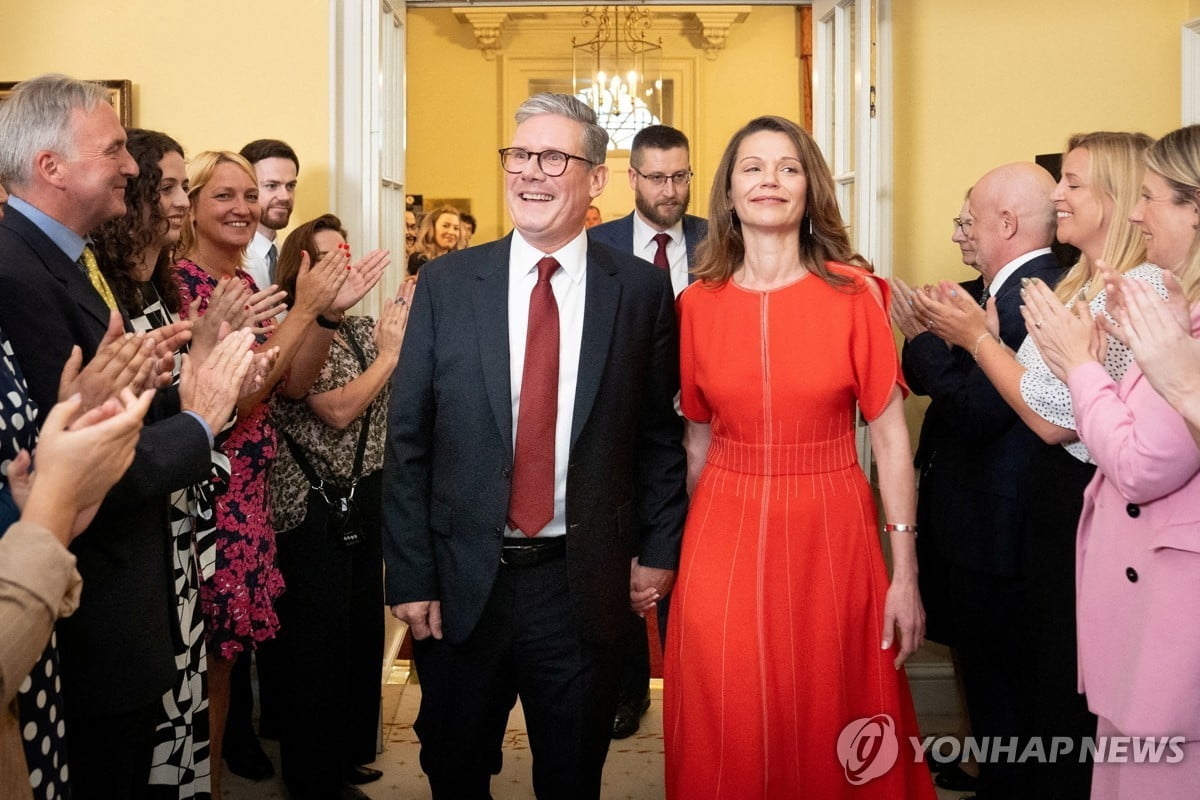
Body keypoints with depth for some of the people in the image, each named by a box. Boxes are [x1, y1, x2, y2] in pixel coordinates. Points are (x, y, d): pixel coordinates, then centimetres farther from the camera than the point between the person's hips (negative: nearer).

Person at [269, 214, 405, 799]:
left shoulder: (363, 330, 9)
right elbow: (339, 410, -21)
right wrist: (390, 353, -13)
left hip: (364, 498, 7)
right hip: (316, 507, -7)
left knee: (363, 629, 16)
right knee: (319, 639, 5)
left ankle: (348, 751, 34)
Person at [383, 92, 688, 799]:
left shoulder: (643, 290, -2)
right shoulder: (447, 283, -1)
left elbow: (660, 434, 4)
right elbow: (408, 440, -1)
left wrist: (658, 548, -1)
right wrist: (409, 575, -4)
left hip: (587, 587, 0)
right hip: (464, 582, 1)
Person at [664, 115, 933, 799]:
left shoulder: (853, 293, -5)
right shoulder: (698, 304, 2)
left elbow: (891, 434, -6)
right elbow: (698, 438, 10)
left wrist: (906, 573, -9)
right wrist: (690, 548, 13)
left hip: (831, 535, -1)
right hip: (725, 537, 2)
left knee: (831, 739, 11)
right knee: (727, 739, 11)